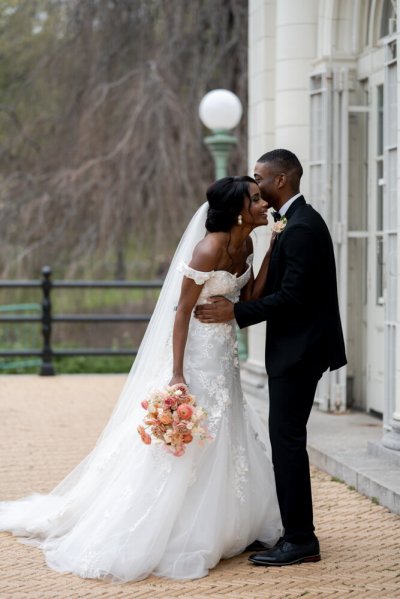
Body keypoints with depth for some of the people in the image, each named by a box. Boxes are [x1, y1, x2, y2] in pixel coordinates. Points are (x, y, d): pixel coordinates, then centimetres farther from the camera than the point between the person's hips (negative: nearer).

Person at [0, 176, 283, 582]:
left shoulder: (244, 246, 4)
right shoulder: (209, 249, -21)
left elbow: (249, 300, 4)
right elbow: (182, 311, -19)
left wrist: (272, 254, -4)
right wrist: (177, 375, -22)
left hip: (225, 359, 9)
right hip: (198, 356, -9)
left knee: (226, 443, 15)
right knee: (185, 448, -4)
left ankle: (221, 531, 27)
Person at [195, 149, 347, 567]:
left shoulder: (301, 228, -17)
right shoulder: (299, 221, 15)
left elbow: (291, 296, -23)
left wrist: (236, 312, -18)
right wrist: (235, 304, 10)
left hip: (298, 351, -11)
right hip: (296, 349, 11)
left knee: (287, 440, -7)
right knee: (287, 440, 13)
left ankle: (300, 540, -1)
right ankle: (296, 533, 20)